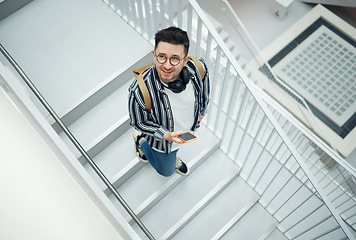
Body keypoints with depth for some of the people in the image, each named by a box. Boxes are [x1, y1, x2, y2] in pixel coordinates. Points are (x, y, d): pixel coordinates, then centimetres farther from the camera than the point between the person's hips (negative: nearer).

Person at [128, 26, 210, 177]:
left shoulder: (198, 69, -32)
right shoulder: (139, 90, -43)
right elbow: (138, 123, -22)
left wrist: (201, 113, 11)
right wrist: (166, 135, -35)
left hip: (190, 130, 3)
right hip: (162, 140, -2)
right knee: (166, 171, 28)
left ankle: (172, 156, 67)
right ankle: (140, 139, 44)